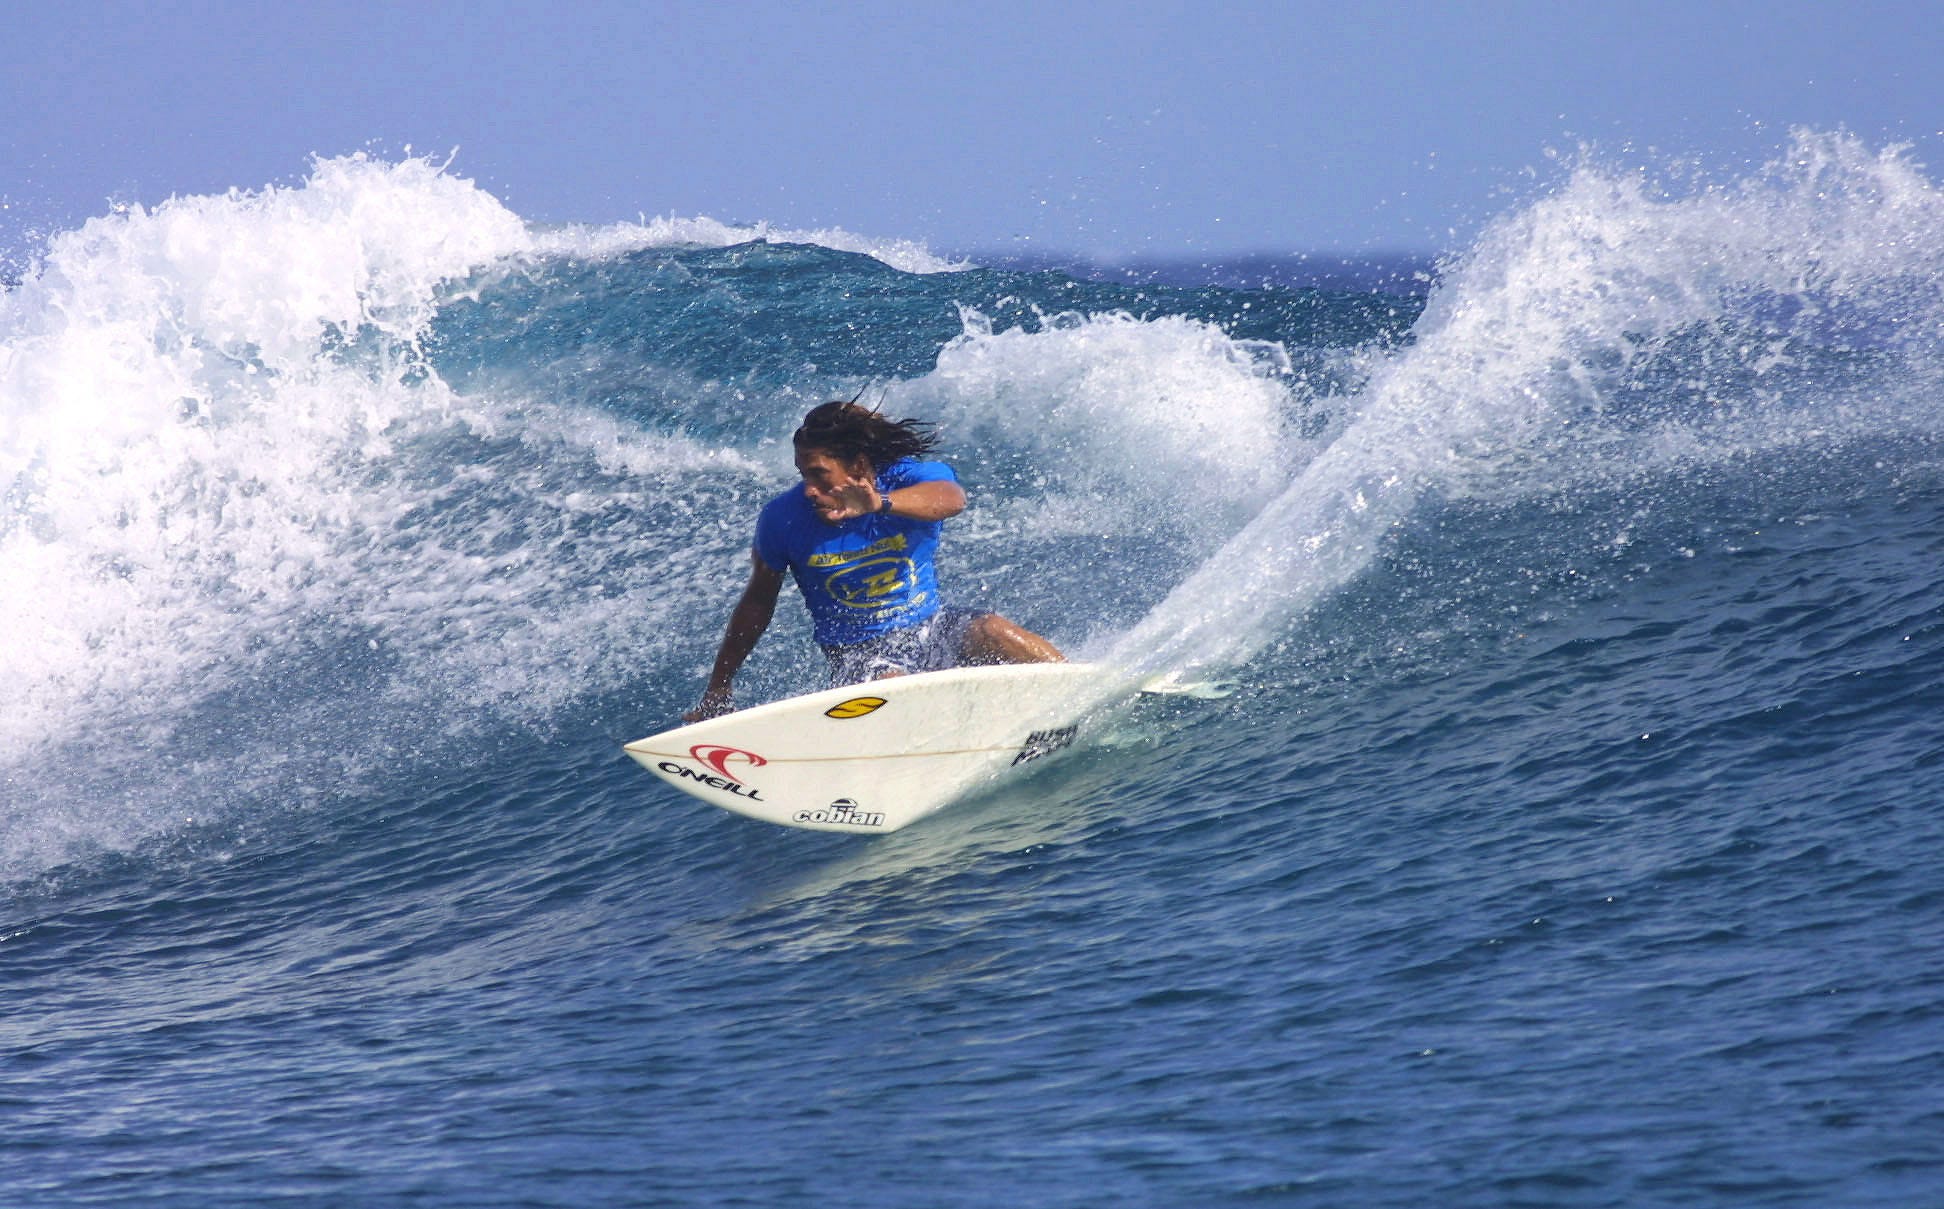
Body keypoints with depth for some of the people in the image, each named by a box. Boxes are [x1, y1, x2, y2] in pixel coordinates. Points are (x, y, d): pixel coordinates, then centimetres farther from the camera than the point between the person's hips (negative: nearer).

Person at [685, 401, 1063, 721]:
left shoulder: (911, 478, -13)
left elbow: (951, 498, -39)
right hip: (860, 658, -1)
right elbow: (757, 602, 6)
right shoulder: (784, 519, -8)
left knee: (990, 631, -29)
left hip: (932, 630, 1)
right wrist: (716, 692, 12)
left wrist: (880, 504, -60)